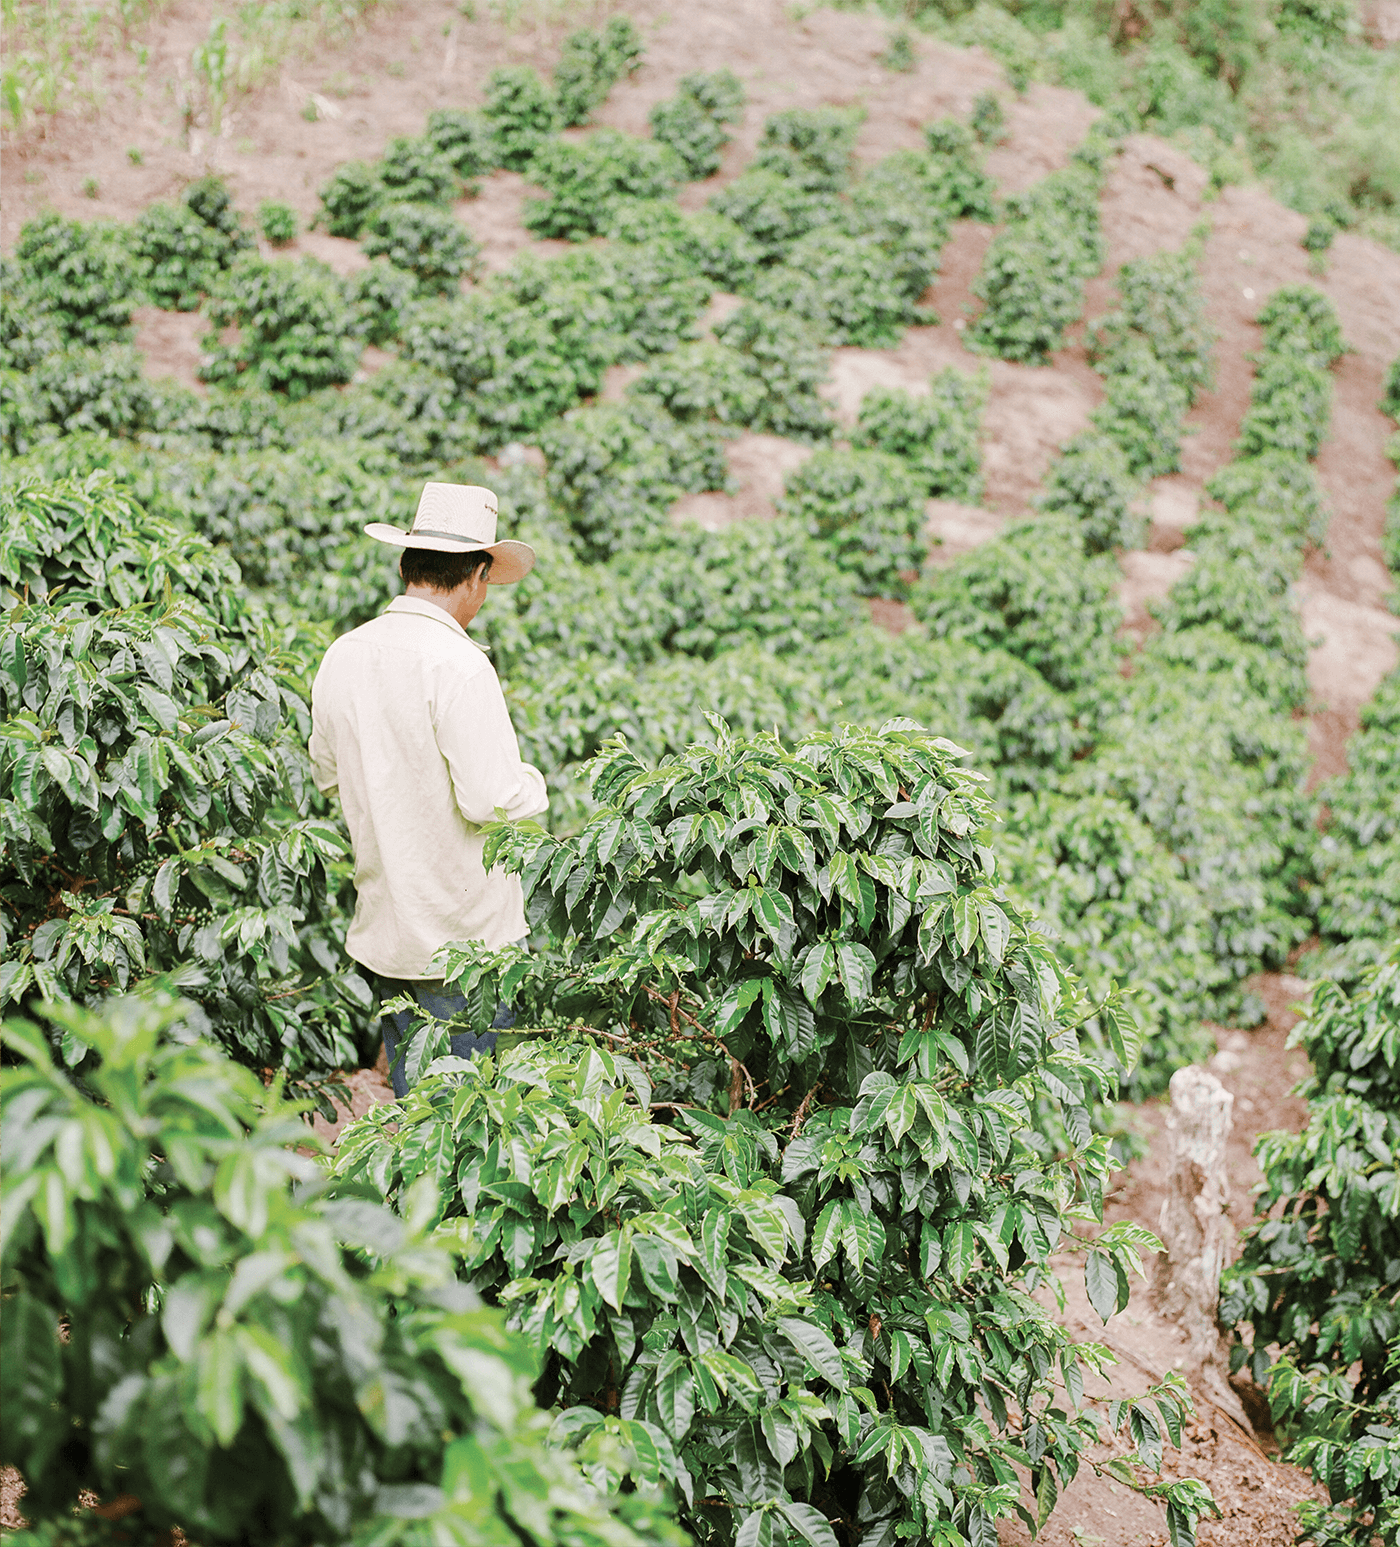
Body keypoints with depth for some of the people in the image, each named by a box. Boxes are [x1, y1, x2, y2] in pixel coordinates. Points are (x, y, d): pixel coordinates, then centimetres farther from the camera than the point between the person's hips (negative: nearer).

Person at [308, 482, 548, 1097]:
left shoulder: (342, 655, 2)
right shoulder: (458, 664, -20)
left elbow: (327, 774, 16)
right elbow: (491, 799, -21)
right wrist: (530, 782, -1)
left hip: (381, 927, 7)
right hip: (464, 934, -7)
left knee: (411, 1099, 17)